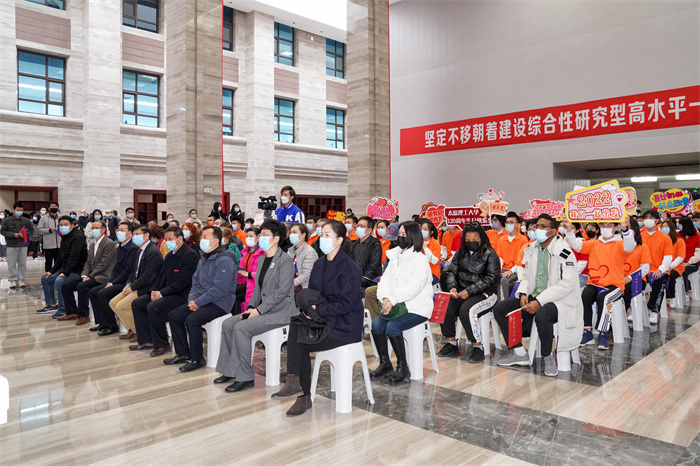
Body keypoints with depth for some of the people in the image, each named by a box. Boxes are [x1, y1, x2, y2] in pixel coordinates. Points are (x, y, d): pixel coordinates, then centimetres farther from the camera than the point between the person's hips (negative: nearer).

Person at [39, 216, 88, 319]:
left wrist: (65, 273, -27)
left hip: (77, 271, -10)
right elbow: (60, 257, 21)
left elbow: (74, 257, -24)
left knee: (59, 281, -31)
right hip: (66, 270, 10)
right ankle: (51, 305, 20)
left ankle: (63, 310, -18)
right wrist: (51, 271, 13)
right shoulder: (64, 238, 16)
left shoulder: (77, 237, -15)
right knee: (45, 279, 11)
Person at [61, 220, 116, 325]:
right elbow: (88, 262, 16)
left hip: (102, 277, -9)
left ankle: (84, 315, -16)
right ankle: (72, 312, 9)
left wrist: (90, 276, -16)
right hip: (91, 276, 10)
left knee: (82, 286, -30)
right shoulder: (92, 244, 18)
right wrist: (84, 275, -2)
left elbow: (103, 264, -16)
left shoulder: (109, 243, -11)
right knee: (66, 285, 2)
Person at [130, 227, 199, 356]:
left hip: (181, 295, -10)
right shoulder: (169, 256, 17)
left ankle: (162, 344, -12)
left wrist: (162, 293, -19)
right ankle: (146, 340, 8)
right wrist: (154, 290, -1)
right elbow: (161, 276, 19)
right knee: (137, 303, 3)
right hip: (165, 293, 10)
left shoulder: (190, 255, -14)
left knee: (153, 306, -28)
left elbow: (182, 281, -21)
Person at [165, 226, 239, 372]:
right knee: (173, 316, 3)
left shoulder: (225, 261, -17)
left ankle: (197, 359, -11)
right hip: (202, 301, 10)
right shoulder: (204, 259, 15)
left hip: (220, 303, -10)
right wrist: (192, 299, -1)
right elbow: (196, 282, 19)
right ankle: (183, 353, 14)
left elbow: (220, 289, -24)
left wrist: (199, 302, -20)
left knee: (192, 320, -28)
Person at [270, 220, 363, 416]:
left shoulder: (349, 267, -14)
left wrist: (318, 310, -19)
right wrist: (309, 307, -10)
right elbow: (311, 293, 12)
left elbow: (347, 303, -19)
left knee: (299, 342, -20)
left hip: (344, 326, -7)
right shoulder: (319, 264, 10)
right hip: (323, 320, 7)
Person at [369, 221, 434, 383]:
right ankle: (385, 364, 1)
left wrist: (393, 299, -25)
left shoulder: (420, 259, -9)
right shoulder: (395, 256, 13)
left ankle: (403, 367, -8)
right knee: (376, 324, -16)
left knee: (392, 326, -27)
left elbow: (413, 287, -20)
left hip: (417, 308, -6)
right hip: (397, 306, 6)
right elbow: (386, 279, 5)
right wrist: (386, 298, -13)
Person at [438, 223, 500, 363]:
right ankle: (451, 344, -4)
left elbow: (489, 279, -11)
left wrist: (469, 291, -21)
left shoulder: (490, 255, -4)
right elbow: (451, 271, 10)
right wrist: (452, 287, -11)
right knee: (445, 307, -20)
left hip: (485, 293, -5)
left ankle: (478, 347, -15)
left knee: (466, 310, -32)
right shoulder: (460, 253, 12)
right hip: (461, 291, 5)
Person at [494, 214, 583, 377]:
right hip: (534, 297, 8)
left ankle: (548, 358, -11)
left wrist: (539, 301, -24)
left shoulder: (563, 252, -13)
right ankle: (519, 354, 3)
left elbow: (567, 284, -20)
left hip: (560, 300, -7)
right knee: (500, 309, -6)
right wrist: (523, 294, -4)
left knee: (542, 315, -39)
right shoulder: (532, 248, 10)